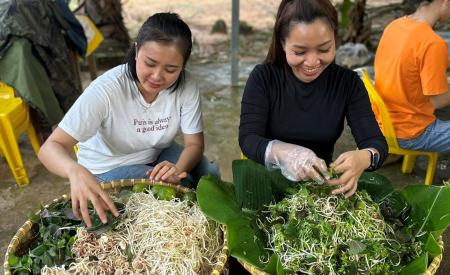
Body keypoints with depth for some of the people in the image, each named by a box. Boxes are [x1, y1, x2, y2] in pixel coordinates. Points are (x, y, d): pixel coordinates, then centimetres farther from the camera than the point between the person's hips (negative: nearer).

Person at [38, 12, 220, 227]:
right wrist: (75, 171, -55)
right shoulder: (106, 89, -31)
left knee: (209, 173, -18)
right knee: (183, 187, -25)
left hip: (158, 155, 4)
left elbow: (194, 143, -14)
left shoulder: (186, 86, -22)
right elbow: (50, 147, -32)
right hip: (109, 167, -3)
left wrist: (178, 169, -37)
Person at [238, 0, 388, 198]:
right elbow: (247, 139, -16)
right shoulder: (262, 78, -7)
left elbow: (377, 142, -9)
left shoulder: (348, 83, -3)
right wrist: (282, 152, -36)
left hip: (323, 184, 2)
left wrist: (363, 158, -31)